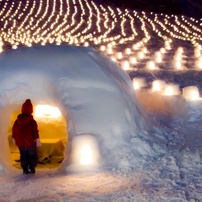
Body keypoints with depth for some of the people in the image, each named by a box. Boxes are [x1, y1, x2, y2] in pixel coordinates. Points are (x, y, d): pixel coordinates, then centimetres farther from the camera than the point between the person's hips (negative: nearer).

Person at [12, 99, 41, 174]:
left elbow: (14, 131, 8)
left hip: (21, 143, 3)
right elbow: (35, 132, -14)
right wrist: (37, 140, -6)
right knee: (33, 156, 11)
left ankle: (25, 169, 10)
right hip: (30, 143, -3)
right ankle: (32, 168, 9)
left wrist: (14, 140, 20)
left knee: (23, 156, 13)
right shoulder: (32, 121, -12)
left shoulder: (17, 121, 1)